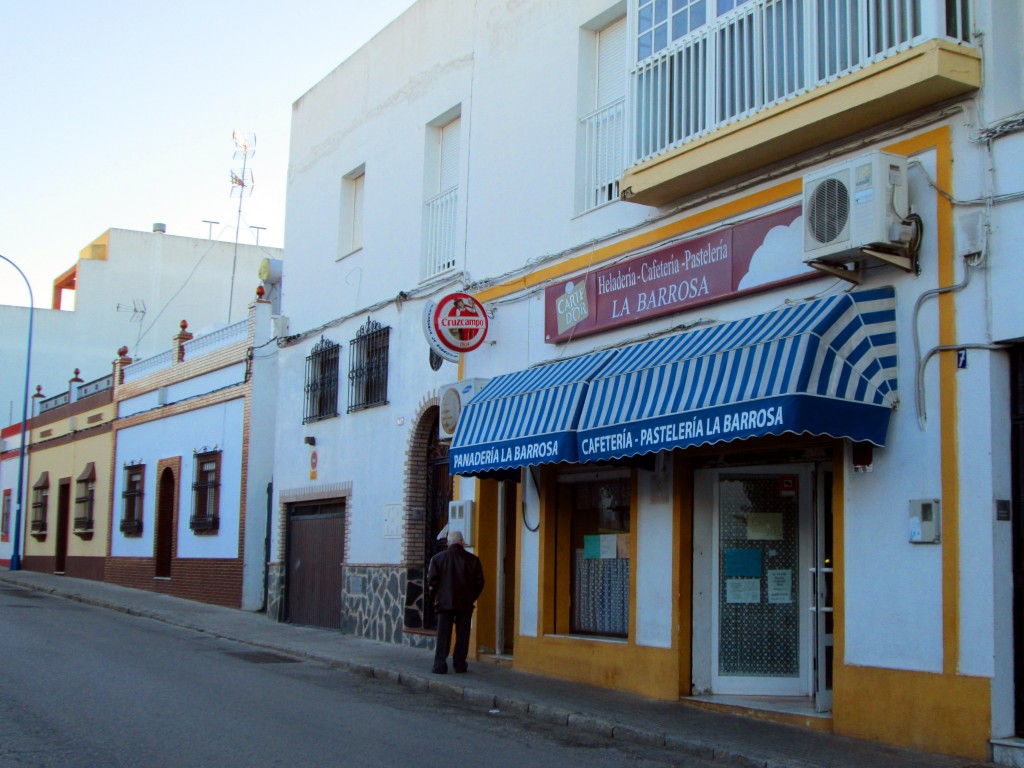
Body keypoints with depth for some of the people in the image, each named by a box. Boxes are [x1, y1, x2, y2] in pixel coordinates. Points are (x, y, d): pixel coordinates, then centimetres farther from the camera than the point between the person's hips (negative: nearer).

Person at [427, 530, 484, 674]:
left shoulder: (437, 558, -2)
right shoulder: (472, 559, 1)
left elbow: (432, 581, -3)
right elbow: (479, 582, 3)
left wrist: (436, 598, 10)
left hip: (445, 602, -1)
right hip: (466, 604, 1)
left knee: (443, 635, 3)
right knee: (462, 635, 8)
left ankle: (440, 665, -3)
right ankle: (459, 664, 9)